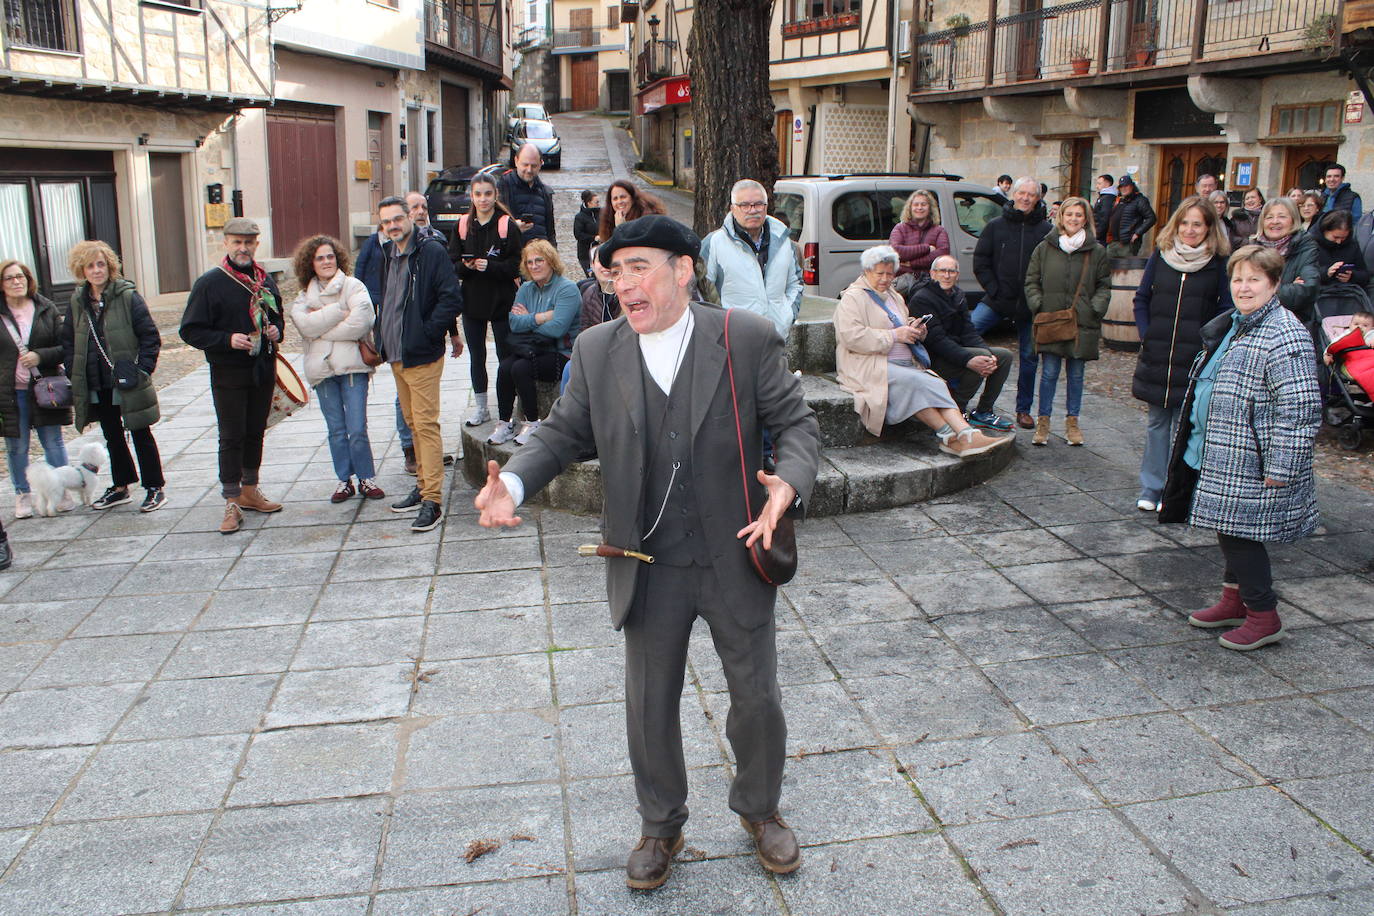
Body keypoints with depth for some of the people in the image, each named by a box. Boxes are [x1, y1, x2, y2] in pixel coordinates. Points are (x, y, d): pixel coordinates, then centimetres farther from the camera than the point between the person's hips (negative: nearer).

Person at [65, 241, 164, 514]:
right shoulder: (77, 302, 6)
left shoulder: (128, 297, -9)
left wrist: (142, 369, -15)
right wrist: (74, 375, 3)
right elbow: (68, 342, 12)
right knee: (112, 436, 17)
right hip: (95, 386, 5)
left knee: (141, 435, 4)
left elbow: (150, 336, -9)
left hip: (127, 383, -5)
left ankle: (154, 488, 13)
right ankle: (120, 487, 29)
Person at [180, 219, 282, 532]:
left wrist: (277, 330, 1)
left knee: (255, 433, 15)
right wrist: (227, 339, -22)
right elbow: (191, 330, -9)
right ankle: (232, 503, 5)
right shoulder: (210, 283, -9)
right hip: (229, 373, -5)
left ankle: (249, 491, 29)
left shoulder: (266, 281, 9)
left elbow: (278, 315, 24)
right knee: (231, 438, -2)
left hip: (263, 369, 5)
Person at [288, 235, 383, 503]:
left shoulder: (353, 286, 1)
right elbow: (306, 325, -8)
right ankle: (344, 481, 18)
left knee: (357, 429, -6)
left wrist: (321, 329, -7)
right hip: (322, 368, 3)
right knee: (336, 430, 8)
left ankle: (367, 479, 9)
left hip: (352, 365, -3)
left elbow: (361, 322, -14)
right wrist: (340, 309, -10)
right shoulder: (304, 297, 12)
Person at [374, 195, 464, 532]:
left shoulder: (432, 250, -10)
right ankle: (423, 487, 25)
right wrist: (381, 338, 13)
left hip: (422, 355, -8)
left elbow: (452, 299, -16)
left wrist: (427, 334, -17)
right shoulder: (386, 255, 14)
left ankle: (432, 501, -7)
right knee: (413, 424, 15)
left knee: (426, 425, -9)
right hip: (395, 355, 8)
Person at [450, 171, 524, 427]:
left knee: (505, 356, 1)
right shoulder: (462, 226, 5)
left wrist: (490, 266, -22)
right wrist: (466, 266, -15)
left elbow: (517, 264, -10)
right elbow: (452, 264, 5)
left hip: (501, 300, -4)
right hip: (472, 300, 4)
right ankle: (481, 408, 25)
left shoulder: (508, 225, -6)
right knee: (476, 356, 12)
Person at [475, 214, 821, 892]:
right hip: (648, 569, 2)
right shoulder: (596, 351, -2)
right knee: (649, 707, 14)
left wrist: (788, 485, -25)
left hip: (736, 557, -1)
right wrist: (512, 483, -15)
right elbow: (563, 433, 4)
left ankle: (760, 810, 42)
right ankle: (661, 826, 39)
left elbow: (796, 423, -5)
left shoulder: (746, 339, -9)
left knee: (757, 697, 14)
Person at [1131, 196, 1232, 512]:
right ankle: (1151, 489, 18)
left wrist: (1207, 343, -9)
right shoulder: (1160, 255, 5)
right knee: (1157, 422, 9)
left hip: (1195, 359, -2)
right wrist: (1146, 335, 1)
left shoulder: (1219, 263, -2)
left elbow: (1226, 309, 0)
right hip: (1156, 356, 3)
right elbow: (1142, 299, 11)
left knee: (1184, 424, 2)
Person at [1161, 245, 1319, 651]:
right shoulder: (1234, 326, 12)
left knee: (1238, 533, -4)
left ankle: (1263, 617, 11)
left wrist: (1279, 468, -22)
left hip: (1250, 465, -10)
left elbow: (1299, 410, -22)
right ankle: (1234, 600, 34)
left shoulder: (1284, 337, -19)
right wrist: (1200, 441, 25)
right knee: (1228, 530, 19)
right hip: (1222, 457, 10)